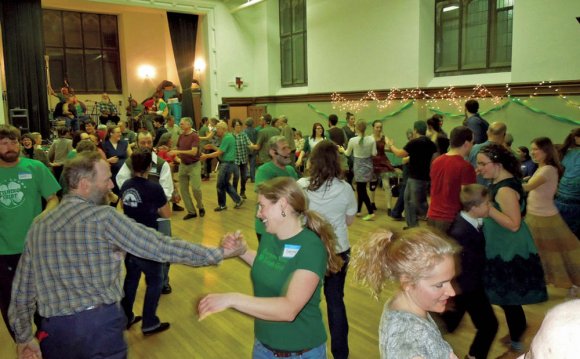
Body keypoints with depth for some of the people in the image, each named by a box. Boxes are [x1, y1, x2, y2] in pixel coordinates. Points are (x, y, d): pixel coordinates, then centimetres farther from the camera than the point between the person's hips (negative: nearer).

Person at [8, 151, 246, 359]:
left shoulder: (39, 225, 6)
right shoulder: (103, 217, -13)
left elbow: (23, 286, 11)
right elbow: (161, 247, -15)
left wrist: (23, 335, 23)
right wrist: (219, 254, -8)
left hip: (54, 329, 6)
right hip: (101, 324, -5)